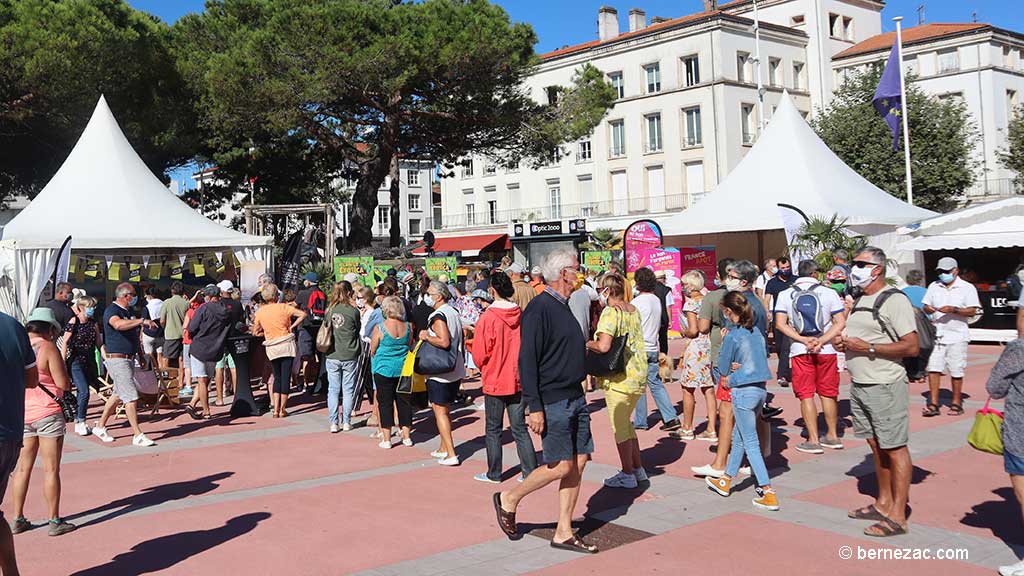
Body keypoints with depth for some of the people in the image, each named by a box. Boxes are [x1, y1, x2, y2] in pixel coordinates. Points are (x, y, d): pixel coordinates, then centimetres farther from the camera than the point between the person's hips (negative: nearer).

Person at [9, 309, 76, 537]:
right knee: (51, 469, 0)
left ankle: (18, 519, 19)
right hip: (47, 414, -6)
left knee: (23, 468, 13)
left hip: (21, 414, 6)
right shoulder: (48, 348, -12)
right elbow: (63, 383, -16)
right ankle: (54, 521, 6)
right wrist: (68, 382, 5)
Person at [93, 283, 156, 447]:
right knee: (131, 396, -10)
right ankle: (137, 435, -6)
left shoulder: (130, 311, 14)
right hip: (117, 358, -9)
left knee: (118, 394, 17)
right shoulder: (111, 310, -14)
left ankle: (100, 427, 30)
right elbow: (119, 324, -38)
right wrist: (141, 321, -33)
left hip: (129, 358, 9)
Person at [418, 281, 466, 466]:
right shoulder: (454, 313, 11)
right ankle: (444, 448, 28)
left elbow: (444, 342, -29)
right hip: (456, 371, 9)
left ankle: (451, 455, -5)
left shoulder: (438, 316, -16)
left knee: (440, 411, -3)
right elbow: (460, 341, 19)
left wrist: (426, 336, -16)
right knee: (445, 410, 19)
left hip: (440, 373, -9)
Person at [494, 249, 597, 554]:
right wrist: (534, 407, -22)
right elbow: (527, 360, -19)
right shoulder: (539, 308, -15)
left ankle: (564, 533, 16)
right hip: (553, 402, -9)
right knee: (561, 466, -5)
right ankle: (509, 500, 16)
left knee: (579, 462, 7)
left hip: (575, 398, 9)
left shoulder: (563, 307, 14)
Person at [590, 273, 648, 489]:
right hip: (639, 374, 8)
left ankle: (628, 475, 12)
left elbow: (603, 346, -26)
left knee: (620, 426, 4)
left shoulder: (611, 312, -16)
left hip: (619, 377, -8)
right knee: (626, 423, 21)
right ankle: (638, 468, 26)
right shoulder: (634, 309, 9)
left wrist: (589, 344, -7)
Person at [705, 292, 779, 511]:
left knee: (751, 444, -2)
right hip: (761, 389, 8)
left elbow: (723, 368, -7)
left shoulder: (732, 335, -13)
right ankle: (725, 481, 34)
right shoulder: (756, 332, 8)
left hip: (743, 391, -8)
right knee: (738, 437, 20)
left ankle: (768, 493, -5)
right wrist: (737, 367, 3)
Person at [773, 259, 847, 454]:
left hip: (800, 351, -1)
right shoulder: (828, 293, 0)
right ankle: (833, 436, 24)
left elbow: (780, 324, -7)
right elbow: (841, 323, -7)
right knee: (828, 394, 14)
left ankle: (813, 440, 2)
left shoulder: (785, 295, 1)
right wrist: (821, 341, -13)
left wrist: (804, 340, -11)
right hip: (826, 350, 1)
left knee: (806, 395, 4)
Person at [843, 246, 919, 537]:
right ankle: (884, 503, 28)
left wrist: (868, 348, -19)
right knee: (876, 445, 16)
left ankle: (898, 516, 1)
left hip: (885, 386, -9)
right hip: (859, 385, 9)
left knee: (895, 448, -3)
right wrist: (847, 343, 4)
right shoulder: (859, 300, 14)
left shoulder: (894, 301, -12)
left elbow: (911, 347, -18)